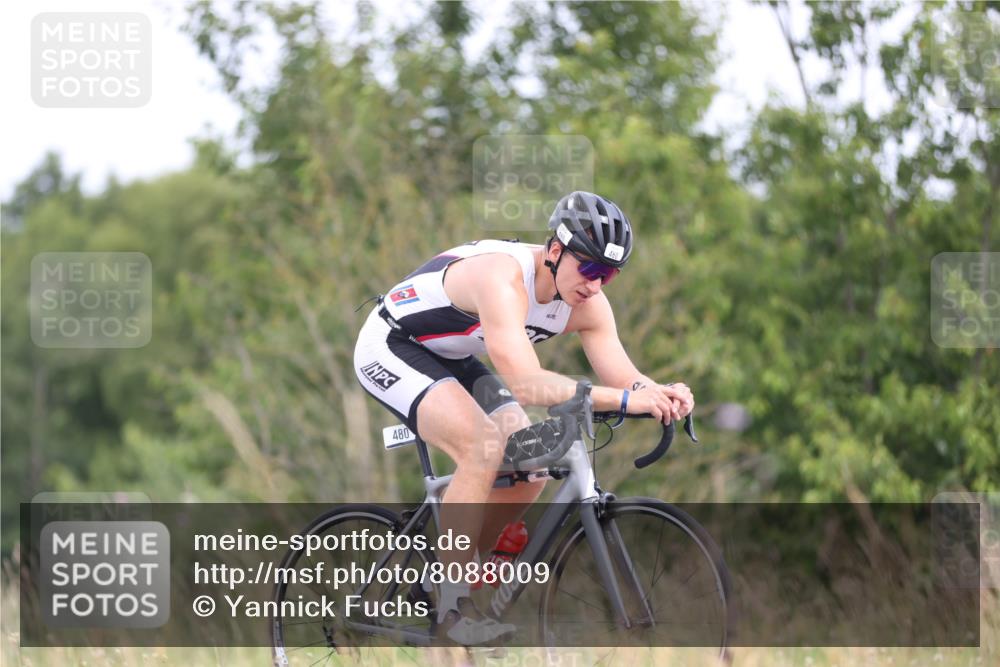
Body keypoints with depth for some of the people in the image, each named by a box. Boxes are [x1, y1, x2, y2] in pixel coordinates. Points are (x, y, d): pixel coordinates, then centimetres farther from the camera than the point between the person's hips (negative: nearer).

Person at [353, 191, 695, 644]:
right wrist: (622, 399, -52)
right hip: (391, 348, -9)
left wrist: (661, 393, -36)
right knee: (484, 447, -28)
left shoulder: (587, 304, -11)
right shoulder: (504, 279, -36)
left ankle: (451, 573, 10)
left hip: (453, 362, 9)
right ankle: (453, 609, -22)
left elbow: (623, 376, -13)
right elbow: (526, 384, -45)